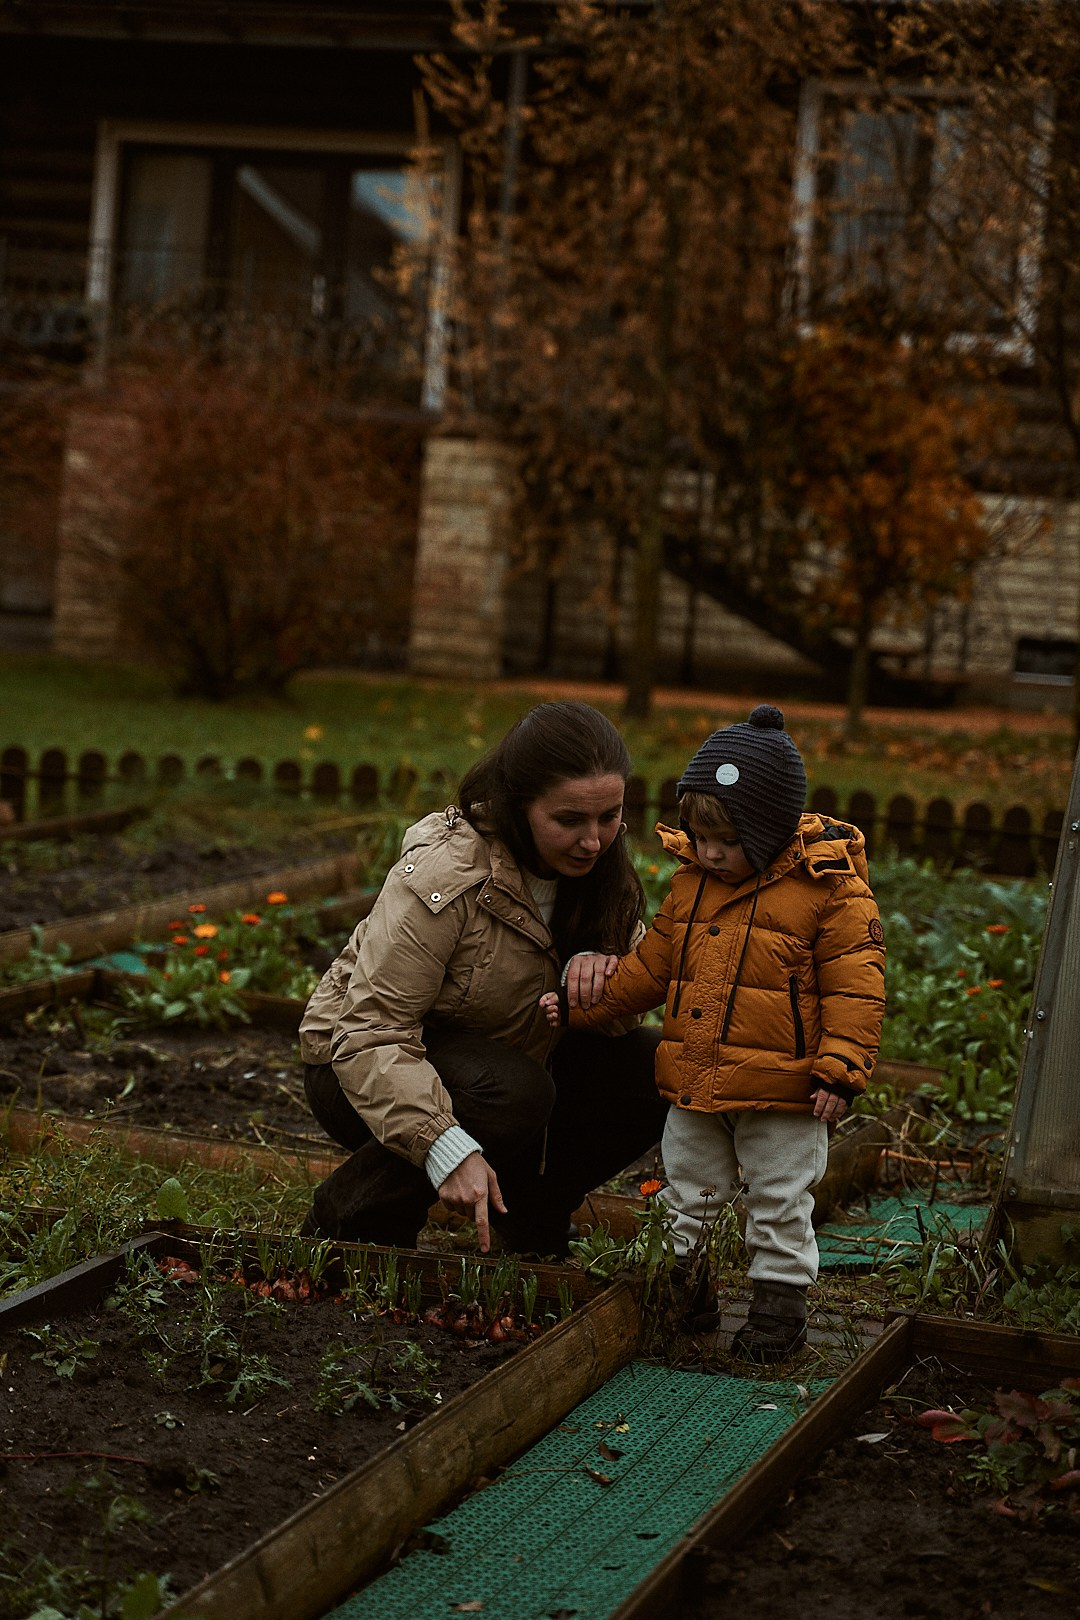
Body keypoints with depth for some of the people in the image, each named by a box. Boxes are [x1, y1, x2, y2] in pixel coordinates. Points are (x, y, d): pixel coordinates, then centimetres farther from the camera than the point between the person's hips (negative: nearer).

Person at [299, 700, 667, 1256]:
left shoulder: (592, 861, -9)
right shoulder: (441, 877, -30)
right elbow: (370, 1031, -31)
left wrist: (598, 965, -27)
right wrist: (446, 1148, -43)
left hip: (509, 1059, 7)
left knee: (653, 1071, -11)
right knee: (512, 1092, -36)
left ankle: (529, 1212, 9)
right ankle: (346, 1220, -14)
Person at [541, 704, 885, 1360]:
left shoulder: (828, 888, -14)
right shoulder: (691, 881, 3)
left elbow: (855, 985, -13)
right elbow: (651, 966, 13)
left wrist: (839, 1070, -18)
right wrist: (584, 1002, 5)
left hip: (781, 1091, -5)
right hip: (695, 1085, 5)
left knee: (780, 1204, 8)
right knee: (687, 1193, 17)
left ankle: (780, 1302, 23)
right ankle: (680, 1287, 32)